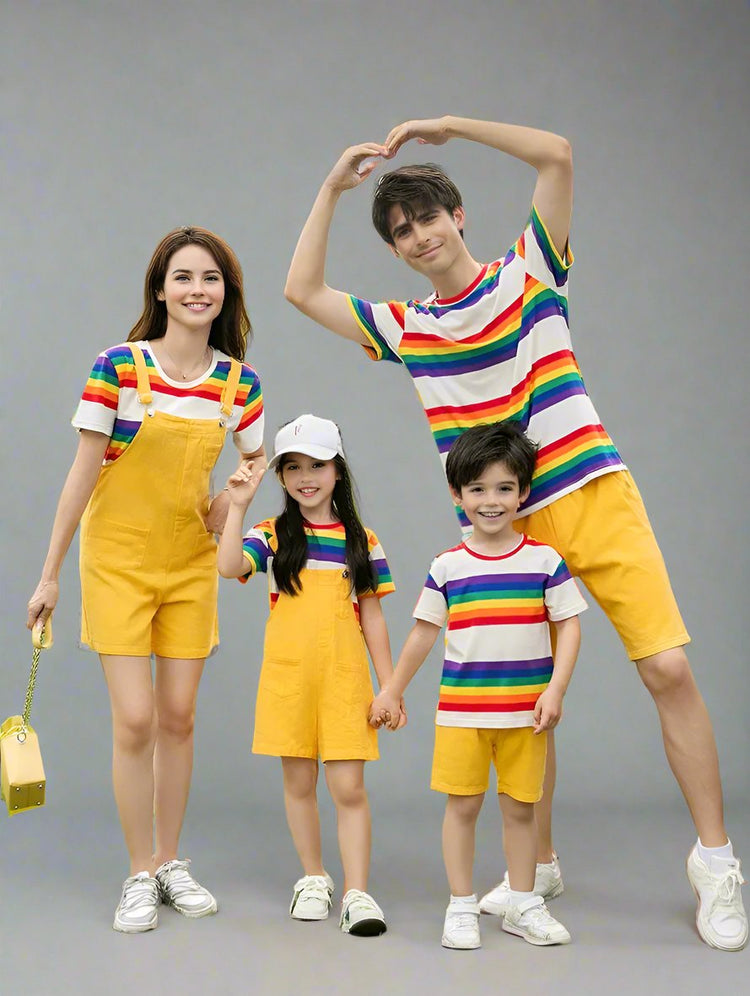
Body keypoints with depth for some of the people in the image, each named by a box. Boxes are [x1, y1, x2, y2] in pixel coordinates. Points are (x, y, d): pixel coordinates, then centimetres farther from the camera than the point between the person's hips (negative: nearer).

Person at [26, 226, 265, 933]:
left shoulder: (238, 381, -3)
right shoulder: (118, 367, -13)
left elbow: (257, 458, 14)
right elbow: (83, 472, -10)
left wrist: (233, 501, -5)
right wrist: (50, 574, -7)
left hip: (190, 561, 3)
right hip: (118, 557, -3)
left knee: (178, 716, 8)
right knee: (134, 718, -6)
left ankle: (169, 863, 23)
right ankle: (140, 876, 9)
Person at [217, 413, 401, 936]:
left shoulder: (362, 541, 5)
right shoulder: (273, 535, 3)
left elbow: (372, 618, 8)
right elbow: (229, 566, -17)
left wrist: (390, 686, 5)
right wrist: (238, 506, -21)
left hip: (344, 677, -1)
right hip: (288, 676, 1)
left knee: (348, 786, -5)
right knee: (299, 781, 10)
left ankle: (357, 892, 1)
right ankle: (314, 877, 26)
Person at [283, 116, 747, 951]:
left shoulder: (528, 273, 5)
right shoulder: (405, 328, 13)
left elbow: (556, 155, -5)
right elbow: (302, 292, 14)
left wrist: (447, 125, -3)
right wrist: (332, 188, 11)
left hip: (596, 498, -3)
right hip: (506, 531, 3)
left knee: (668, 670, -10)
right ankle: (538, 864, 21)